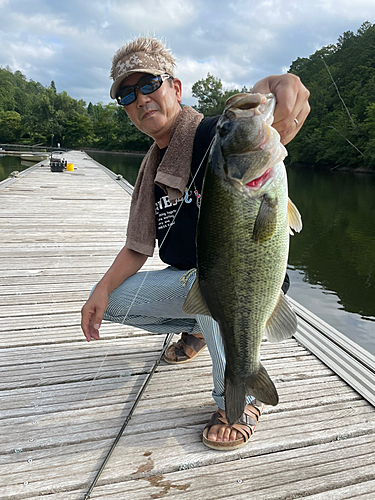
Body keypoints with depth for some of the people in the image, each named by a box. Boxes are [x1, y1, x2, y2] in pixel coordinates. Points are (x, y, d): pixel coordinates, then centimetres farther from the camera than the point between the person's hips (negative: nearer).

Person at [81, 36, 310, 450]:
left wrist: (278, 87, -64)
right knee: (113, 301, -2)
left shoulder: (213, 134, -17)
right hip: (188, 281, 7)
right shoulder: (150, 169, 5)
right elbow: (138, 247, 6)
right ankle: (195, 329, 21)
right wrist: (104, 288, -10)